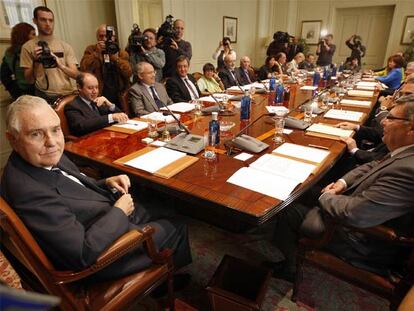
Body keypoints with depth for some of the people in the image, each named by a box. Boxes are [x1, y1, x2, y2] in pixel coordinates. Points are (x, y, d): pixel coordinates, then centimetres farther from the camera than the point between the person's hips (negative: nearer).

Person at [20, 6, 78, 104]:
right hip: (45, 97, -1)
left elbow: (75, 74, -2)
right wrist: (36, 62, -16)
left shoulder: (65, 46, 5)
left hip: (68, 95, 2)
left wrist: (61, 65, -19)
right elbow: (29, 80, 0)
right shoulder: (28, 47, 2)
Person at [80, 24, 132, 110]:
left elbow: (128, 73, -4)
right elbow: (84, 69, -9)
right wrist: (97, 52, -14)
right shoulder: (91, 50, 6)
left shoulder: (121, 52, 9)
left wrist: (116, 58, -15)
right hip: (99, 95, -1)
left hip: (119, 97, 2)